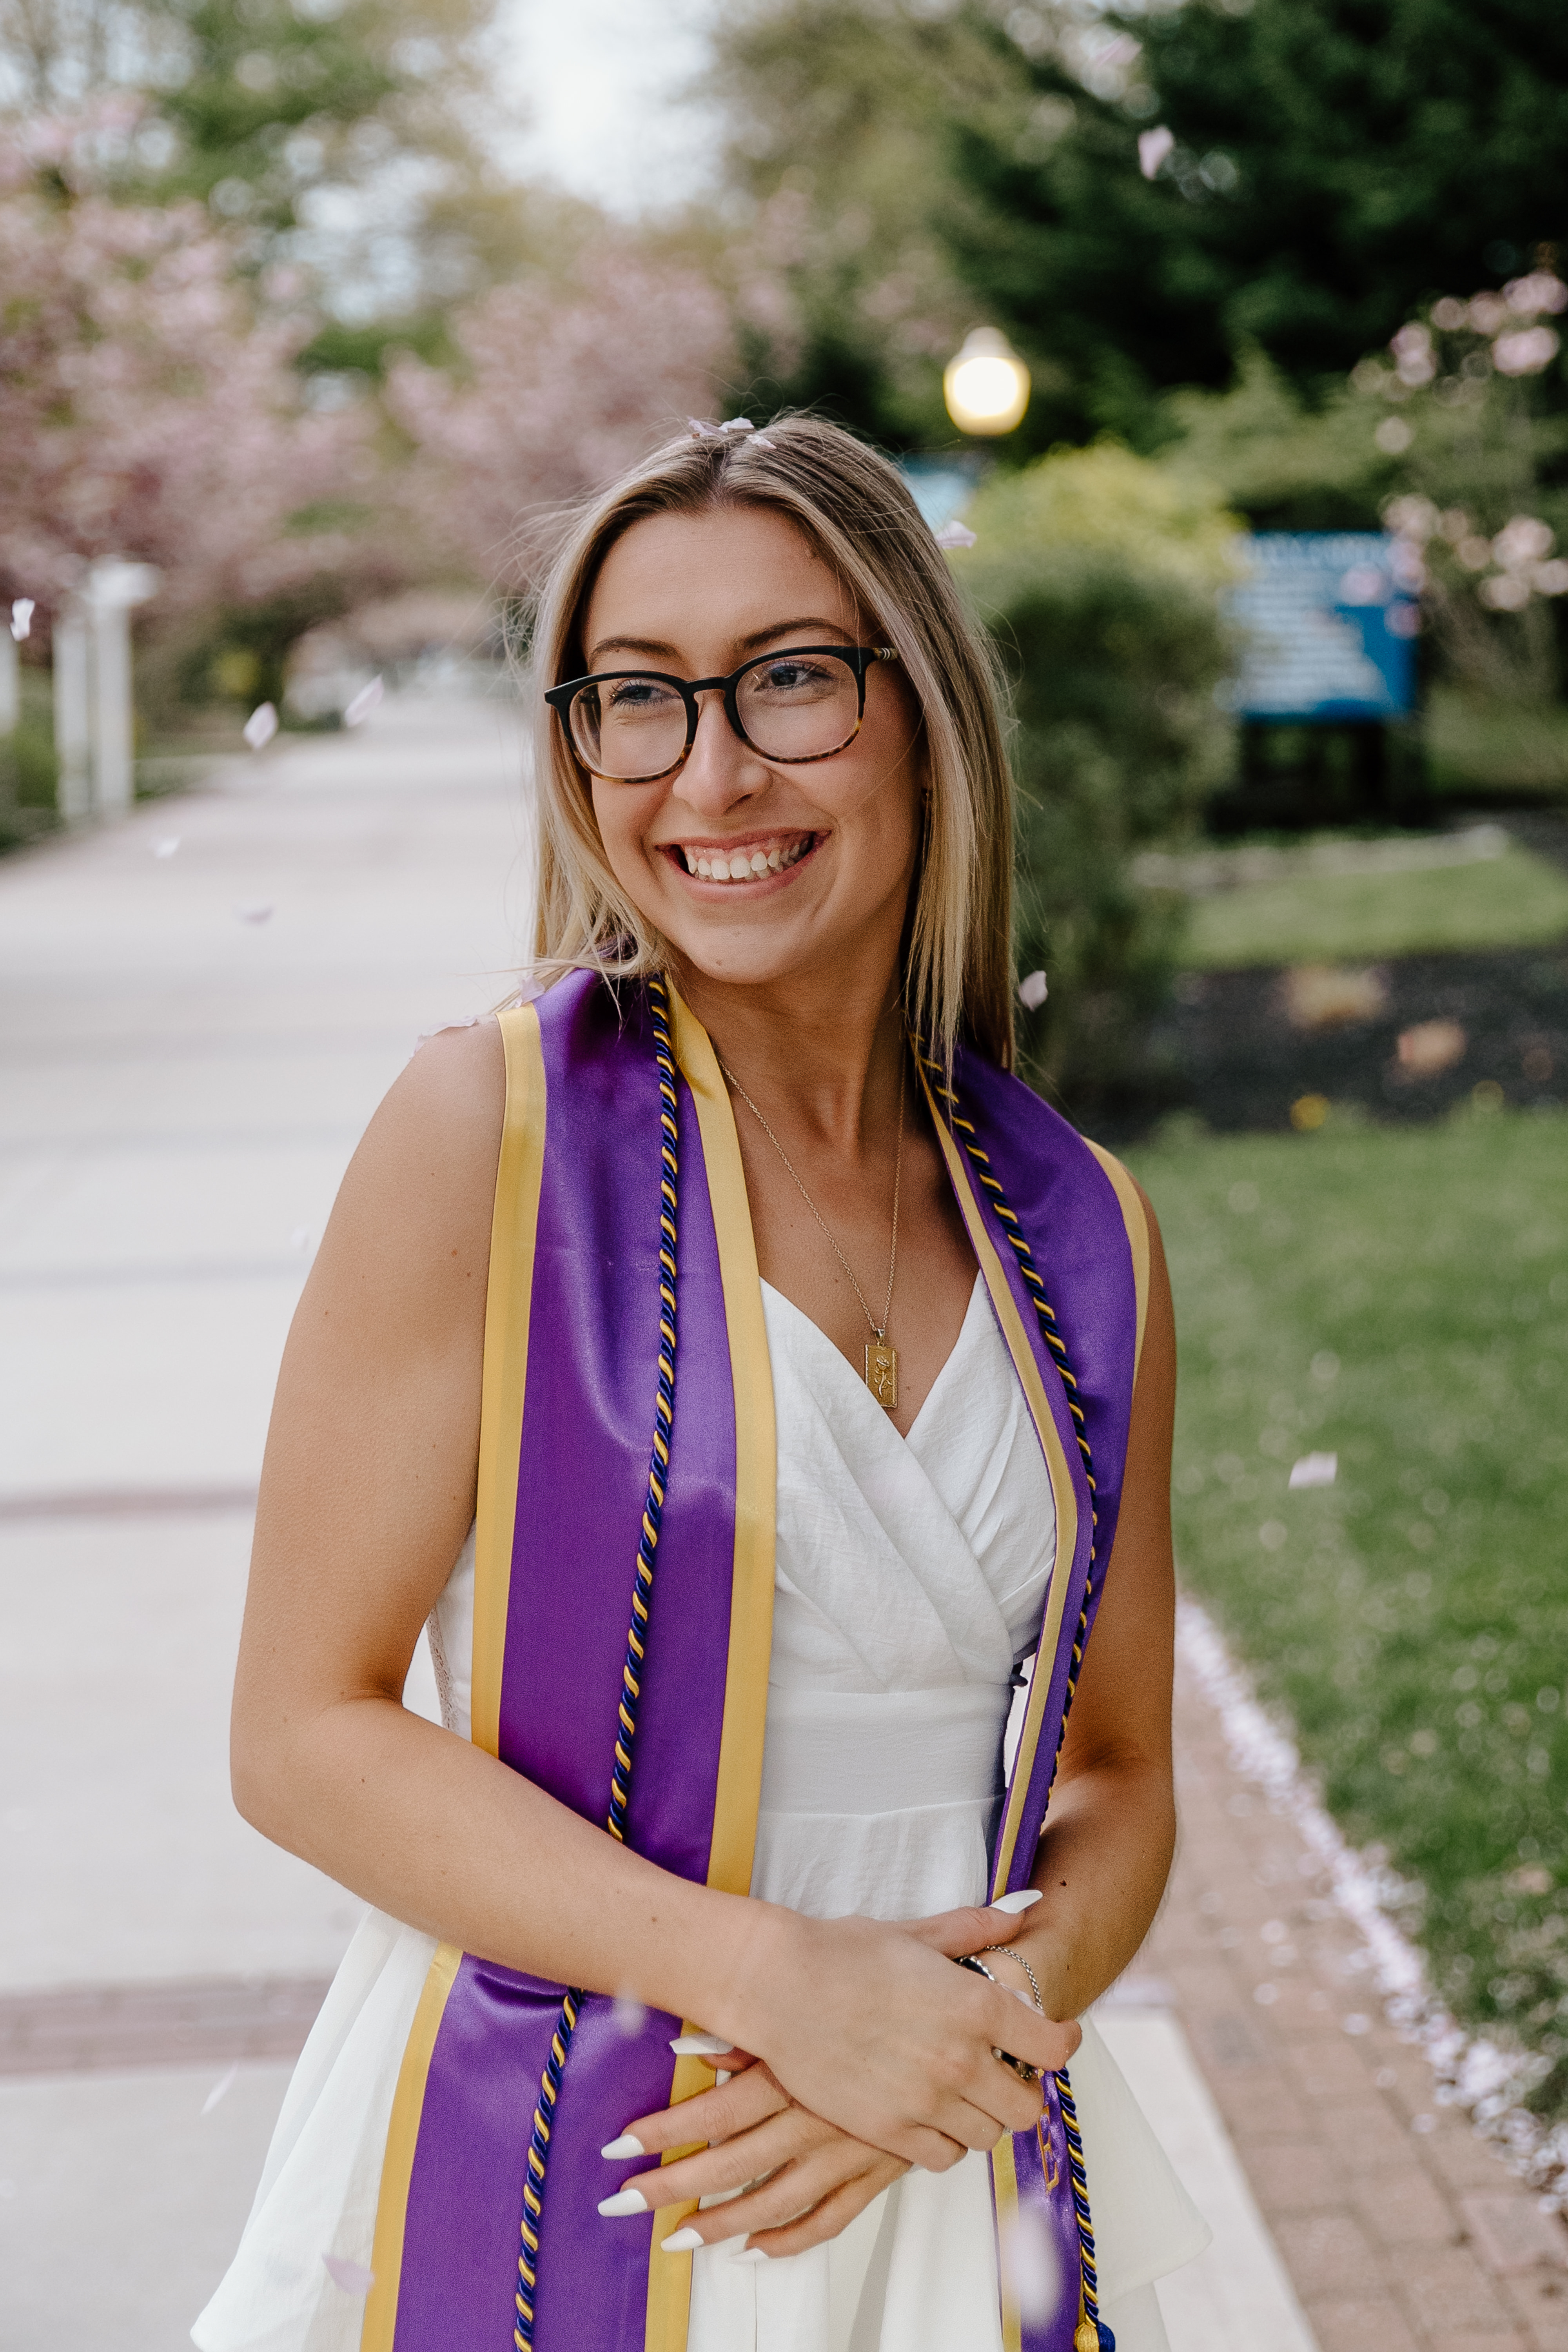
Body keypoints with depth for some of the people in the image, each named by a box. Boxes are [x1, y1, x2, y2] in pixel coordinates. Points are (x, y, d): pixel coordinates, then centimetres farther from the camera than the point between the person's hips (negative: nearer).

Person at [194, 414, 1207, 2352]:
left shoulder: (1088, 1238, 0)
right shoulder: (492, 1127, -12)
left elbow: (1115, 1774, 7)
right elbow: (307, 1735, -12)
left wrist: (996, 2021, -12)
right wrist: (771, 1976, -20)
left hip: (957, 2194, 3)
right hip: (544, 2187, -3)